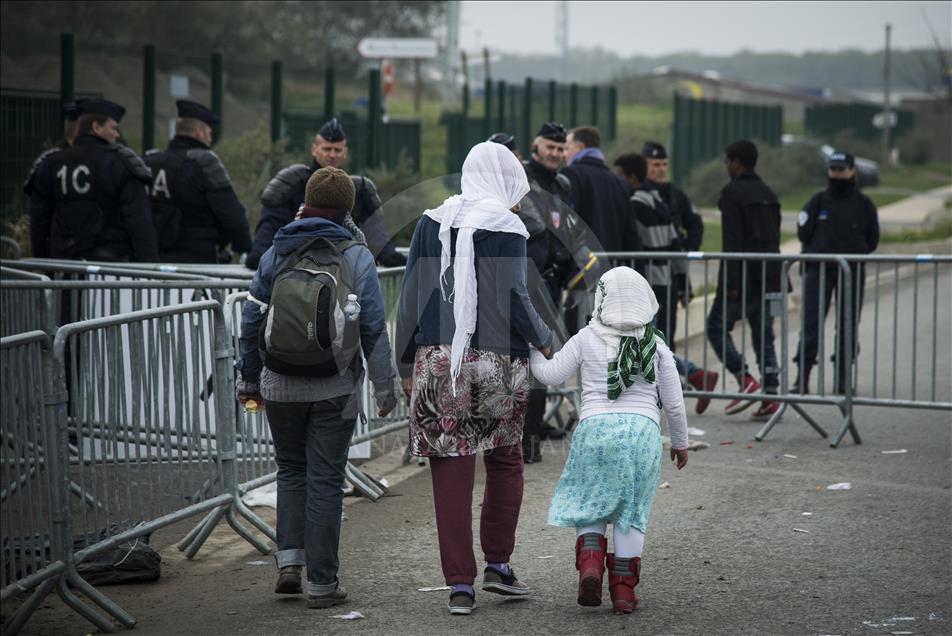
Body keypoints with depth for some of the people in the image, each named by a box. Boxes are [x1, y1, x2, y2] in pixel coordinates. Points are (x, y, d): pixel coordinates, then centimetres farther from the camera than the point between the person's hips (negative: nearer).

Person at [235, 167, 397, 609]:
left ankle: (289, 559, 5)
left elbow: (251, 318, 6)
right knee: (325, 481, 3)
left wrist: (249, 377, 16)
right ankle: (322, 583, 5)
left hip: (281, 386, 2)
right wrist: (384, 388, 2)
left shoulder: (277, 253, 2)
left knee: (291, 471, 18)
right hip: (335, 388, -2)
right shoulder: (355, 256, -4)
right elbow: (374, 328, -6)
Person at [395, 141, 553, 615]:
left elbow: (409, 299, 6)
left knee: (451, 475, 3)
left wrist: (407, 365, 13)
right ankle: (497, 564, 18)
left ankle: (459, 584, 3)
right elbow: (516, 302, -11)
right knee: (505, 462, 18)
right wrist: (544, 340, 8)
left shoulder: (431, 223, 6)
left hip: (436, 362, 3)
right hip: (497, 363, -3)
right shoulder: (507, 228, -7)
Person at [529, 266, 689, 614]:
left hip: (596, 428, -1)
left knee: (589, 504, 15)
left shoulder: (587, 339, 1)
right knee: (631, 512, 10)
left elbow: (551, 375, 6)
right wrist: (680, 442, 24)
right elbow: (674, 404, 10)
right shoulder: (657, 347, 6)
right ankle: (623, 588, 8)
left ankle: (590, 562, -9)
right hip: (643, 430, 1)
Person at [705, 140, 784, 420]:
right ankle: (770, 395, 1)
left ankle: (746, 382, -11)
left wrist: (731, 282, -17)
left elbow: (732, 241, -16)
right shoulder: (769, 194, 16)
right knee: (764, 335, 8)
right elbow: (775, 237, 17)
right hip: (769, 277, 7)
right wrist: (773, 277, 19)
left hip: (743, 277, -7)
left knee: (717, 327, 2)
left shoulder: (732, 193, -9)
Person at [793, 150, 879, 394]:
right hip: (818, 271, -1)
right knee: (810, 325, -6)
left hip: (852, 272, 1)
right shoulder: (818, 201, 4)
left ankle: (843, 378, 11)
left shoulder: (863, 204, 5)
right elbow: (804, 232, 2)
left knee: (848, 326, 4)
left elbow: (872, 240, 9)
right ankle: (802, 378, -5)